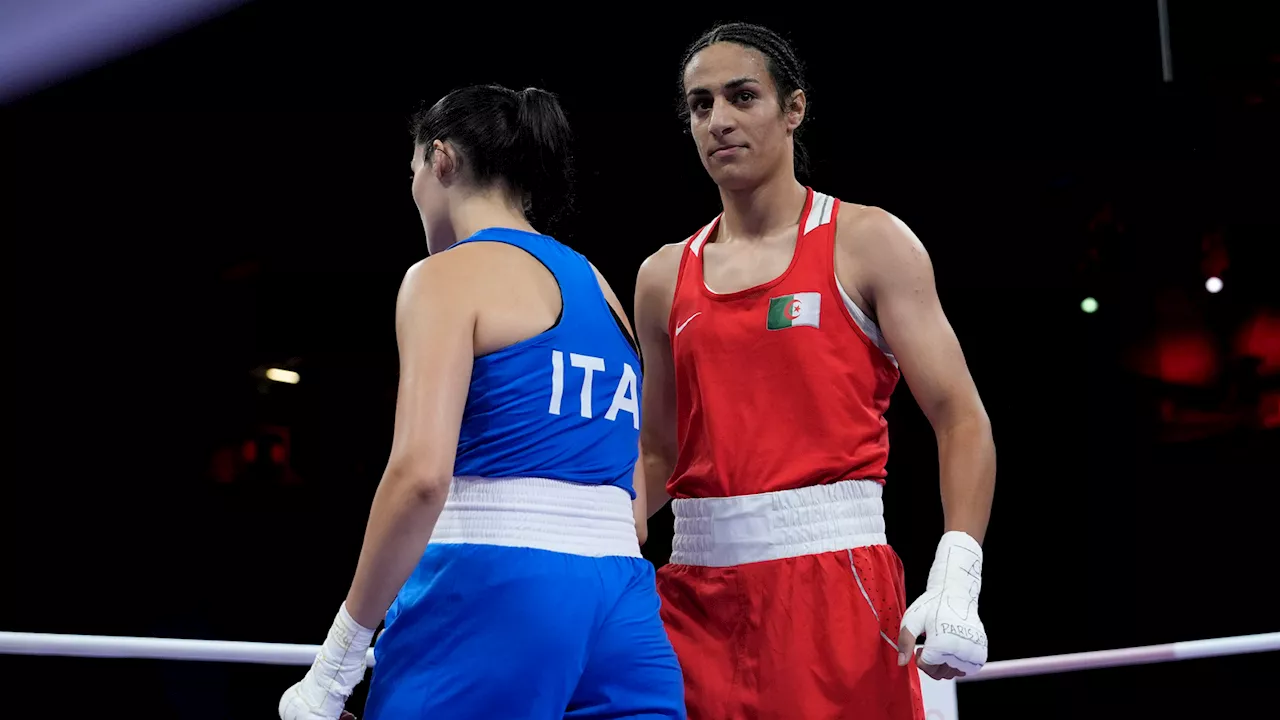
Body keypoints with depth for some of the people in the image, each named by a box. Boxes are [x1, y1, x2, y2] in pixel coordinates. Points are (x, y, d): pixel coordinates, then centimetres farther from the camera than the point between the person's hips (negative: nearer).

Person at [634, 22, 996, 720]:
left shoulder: (866, 242, 1)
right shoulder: (663, 277, 13)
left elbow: (961, 419, -5)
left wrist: (955, 577, -19)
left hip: (832, 581, -3)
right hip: (696, 592, 4)